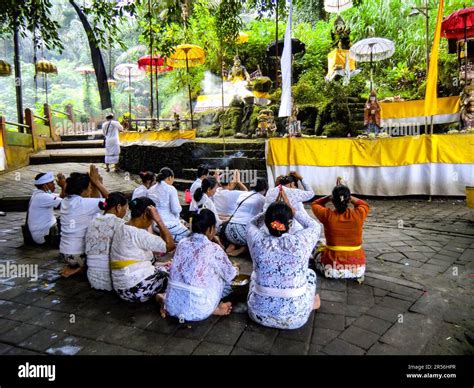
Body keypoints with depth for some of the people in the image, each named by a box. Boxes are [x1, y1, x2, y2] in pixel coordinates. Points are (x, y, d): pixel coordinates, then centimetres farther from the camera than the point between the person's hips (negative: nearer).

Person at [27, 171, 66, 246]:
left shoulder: (42, 193, 7)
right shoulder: (42, 197, -23)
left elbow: (60, 199, 8)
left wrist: (63, 187, -7)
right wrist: (64, 186, -22)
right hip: (43, 235, -10)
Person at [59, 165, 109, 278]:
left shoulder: (65, 202, 5)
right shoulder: (84, 203, -20)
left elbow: (94, 202, 15)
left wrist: (96, 184, 4)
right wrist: (97, 182, -7)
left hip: (64, 254, 8)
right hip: (79, 255, -8)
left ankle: (73, 266, 13)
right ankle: (80, 267, 2)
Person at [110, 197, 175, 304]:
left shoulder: (122, 229, 9)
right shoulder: (138, 233, -20)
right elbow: (170, 245, -21)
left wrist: (158, 265, 16)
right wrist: (158, 220, -18)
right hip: (138, 290, -9)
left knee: (161, 268, 25)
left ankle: (156, 295, 6)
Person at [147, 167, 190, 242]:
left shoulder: (151, 189, 6)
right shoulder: (170, 189, -11)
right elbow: (176, 210, -17)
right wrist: (179, 208, 5)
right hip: (168, 224, -7)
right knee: (190, 236, 9)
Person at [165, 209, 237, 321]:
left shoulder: (182, 243, 4)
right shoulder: (214, 249, -9)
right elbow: (230, 275, 6)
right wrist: (235, 271, 31)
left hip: (172, 305, 5)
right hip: (197, 309, -5)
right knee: (223, 278, 16)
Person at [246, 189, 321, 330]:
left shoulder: (258, 242, -16)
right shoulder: (300, 242, -19)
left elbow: (253, 223, 9)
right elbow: (315, 226, 6)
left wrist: (272, 211, 2)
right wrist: (291, 208, 4)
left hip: (260, 314, 1)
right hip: (294, 318, 0)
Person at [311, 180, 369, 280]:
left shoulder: (327, 215, -16)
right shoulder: (358, 214, -14)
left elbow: (315, 204, 8)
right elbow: (364, 204, 13)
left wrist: (332, 196, 1)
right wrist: (347, 195, 7)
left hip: (332, 269, -1)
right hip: (357, 268, 2)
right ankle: (356, 274, 15)